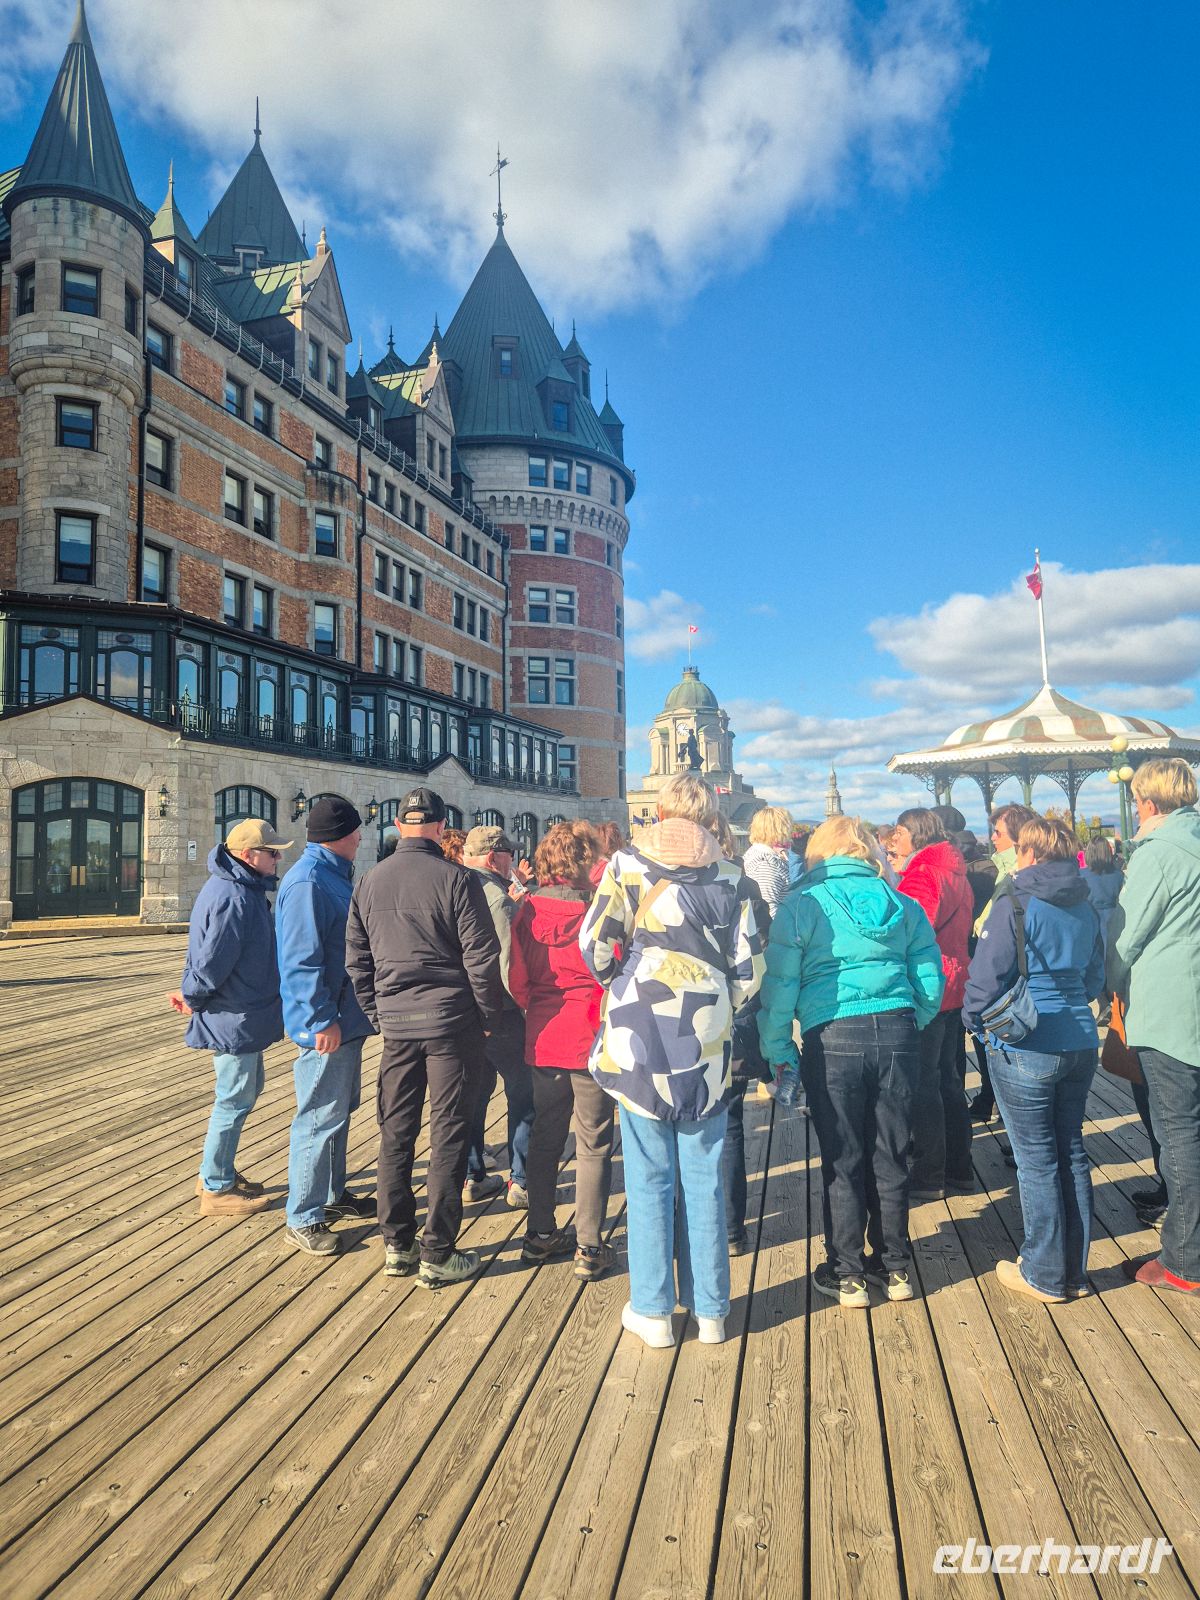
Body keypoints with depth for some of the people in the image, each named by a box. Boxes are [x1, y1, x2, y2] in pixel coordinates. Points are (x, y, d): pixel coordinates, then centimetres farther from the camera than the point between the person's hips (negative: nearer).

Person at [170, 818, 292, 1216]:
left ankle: (217, 1172, 35)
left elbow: (212, 958, 17)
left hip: (245, 1012, 11)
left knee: (248, 1088, 21)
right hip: (234, 1017, -11)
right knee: (235, 1099, 1)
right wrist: (193, 998, -9)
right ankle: (216, 1189, 15)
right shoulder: (232, 897, -25)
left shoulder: (243, 888, 10)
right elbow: (214, 959, -24)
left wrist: (192, 991, 12)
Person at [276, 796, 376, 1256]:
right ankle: (303, 1219, 11)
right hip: (326, 1026, -10)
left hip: (345, 1019, 10)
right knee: (319, 1118, -1)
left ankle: (333, 1194, 35)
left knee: (340, 1110, 20)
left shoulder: (334, 876, 13)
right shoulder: (307, 882, -19)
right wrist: (323, 1020, -26)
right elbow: (302, 960, -25)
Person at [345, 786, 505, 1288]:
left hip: (396, 1025, 5)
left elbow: (356, 961, 9)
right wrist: (489, 1016, 2)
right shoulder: (457, 879, -11)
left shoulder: (368, 883, 5)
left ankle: (397, 1245, 24)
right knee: (448, 1136, 4)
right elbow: (482, 957, -11)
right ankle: (438, 1256, 11)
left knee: (395, 1134, 14)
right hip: (452, 1022, -4)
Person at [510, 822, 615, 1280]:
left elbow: (516, 979, 1)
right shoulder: (595, 910, -16)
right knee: (593, 1144, 7)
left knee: (544, 1137, 18)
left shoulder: (527, 910, -4)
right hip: (592, 1041, -4)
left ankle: (540, 1234, 29)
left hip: (543, 1040, 4)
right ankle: (589, 1247, 14)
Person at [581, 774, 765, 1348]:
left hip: (639, 1037, -1)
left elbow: (595, 942, -5)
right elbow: (748, 967, 2)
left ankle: (652, 1310, 19)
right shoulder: (727, 876, 4)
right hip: (706, 1043, 2)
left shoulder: (629, 863, 0)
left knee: (649, 1177, 9)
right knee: (704, 1177, 12)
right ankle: (710, 1310, 23)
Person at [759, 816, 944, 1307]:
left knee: (842, 1161, 9)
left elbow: (780, 985, -7)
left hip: (833, 1039, -3)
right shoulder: (902, 904, 9)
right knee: (890, 1156, 16)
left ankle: (846, 1273, 20)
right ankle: (894, 1266, 29)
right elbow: (932, 985, 9)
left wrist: (778, 1052, 1)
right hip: (897, 1035, 4)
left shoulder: (801, 906, -2)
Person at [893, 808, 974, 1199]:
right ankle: (960, 1169, 26)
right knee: (948, 1077, 17)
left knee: (924, 1082, -1)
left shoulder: (921, 875, -17)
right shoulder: (955, 873, 10)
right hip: (954, 987, 9)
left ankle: (930, 1177, 7)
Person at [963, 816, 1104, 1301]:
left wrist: (974, 1017, 1)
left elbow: (987, 975, -15)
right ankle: (1074, 1271, 26)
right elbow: (1094, 979, 18)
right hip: (1080, 1043, 7)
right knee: (1071, 1154, 15)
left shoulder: (1015, 904, -14)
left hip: (1025, 1049, -7)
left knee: (1036, 1160, 3)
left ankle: (1045, 1275, 15)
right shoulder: (1085, 910, 8)